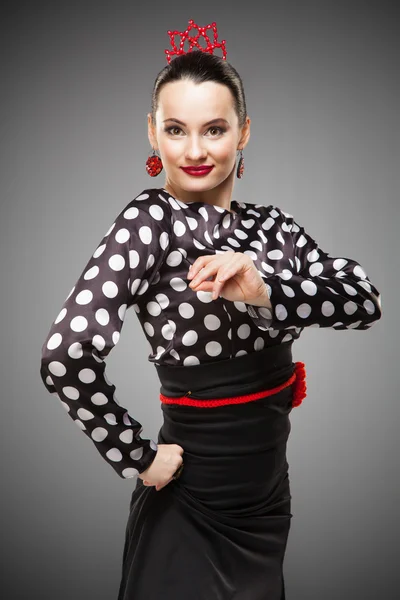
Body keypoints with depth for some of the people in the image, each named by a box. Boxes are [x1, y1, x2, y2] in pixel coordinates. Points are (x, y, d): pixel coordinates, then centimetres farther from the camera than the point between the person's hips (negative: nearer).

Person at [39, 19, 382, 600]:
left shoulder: (271, 224, 1)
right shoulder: (150, 219, -17)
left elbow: (366, 301, -12)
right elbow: (67, 354, -29)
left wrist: (266, 290, -29)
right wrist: (140, 459, -19)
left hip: (269, 493, 6)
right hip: (190, 506, -6)